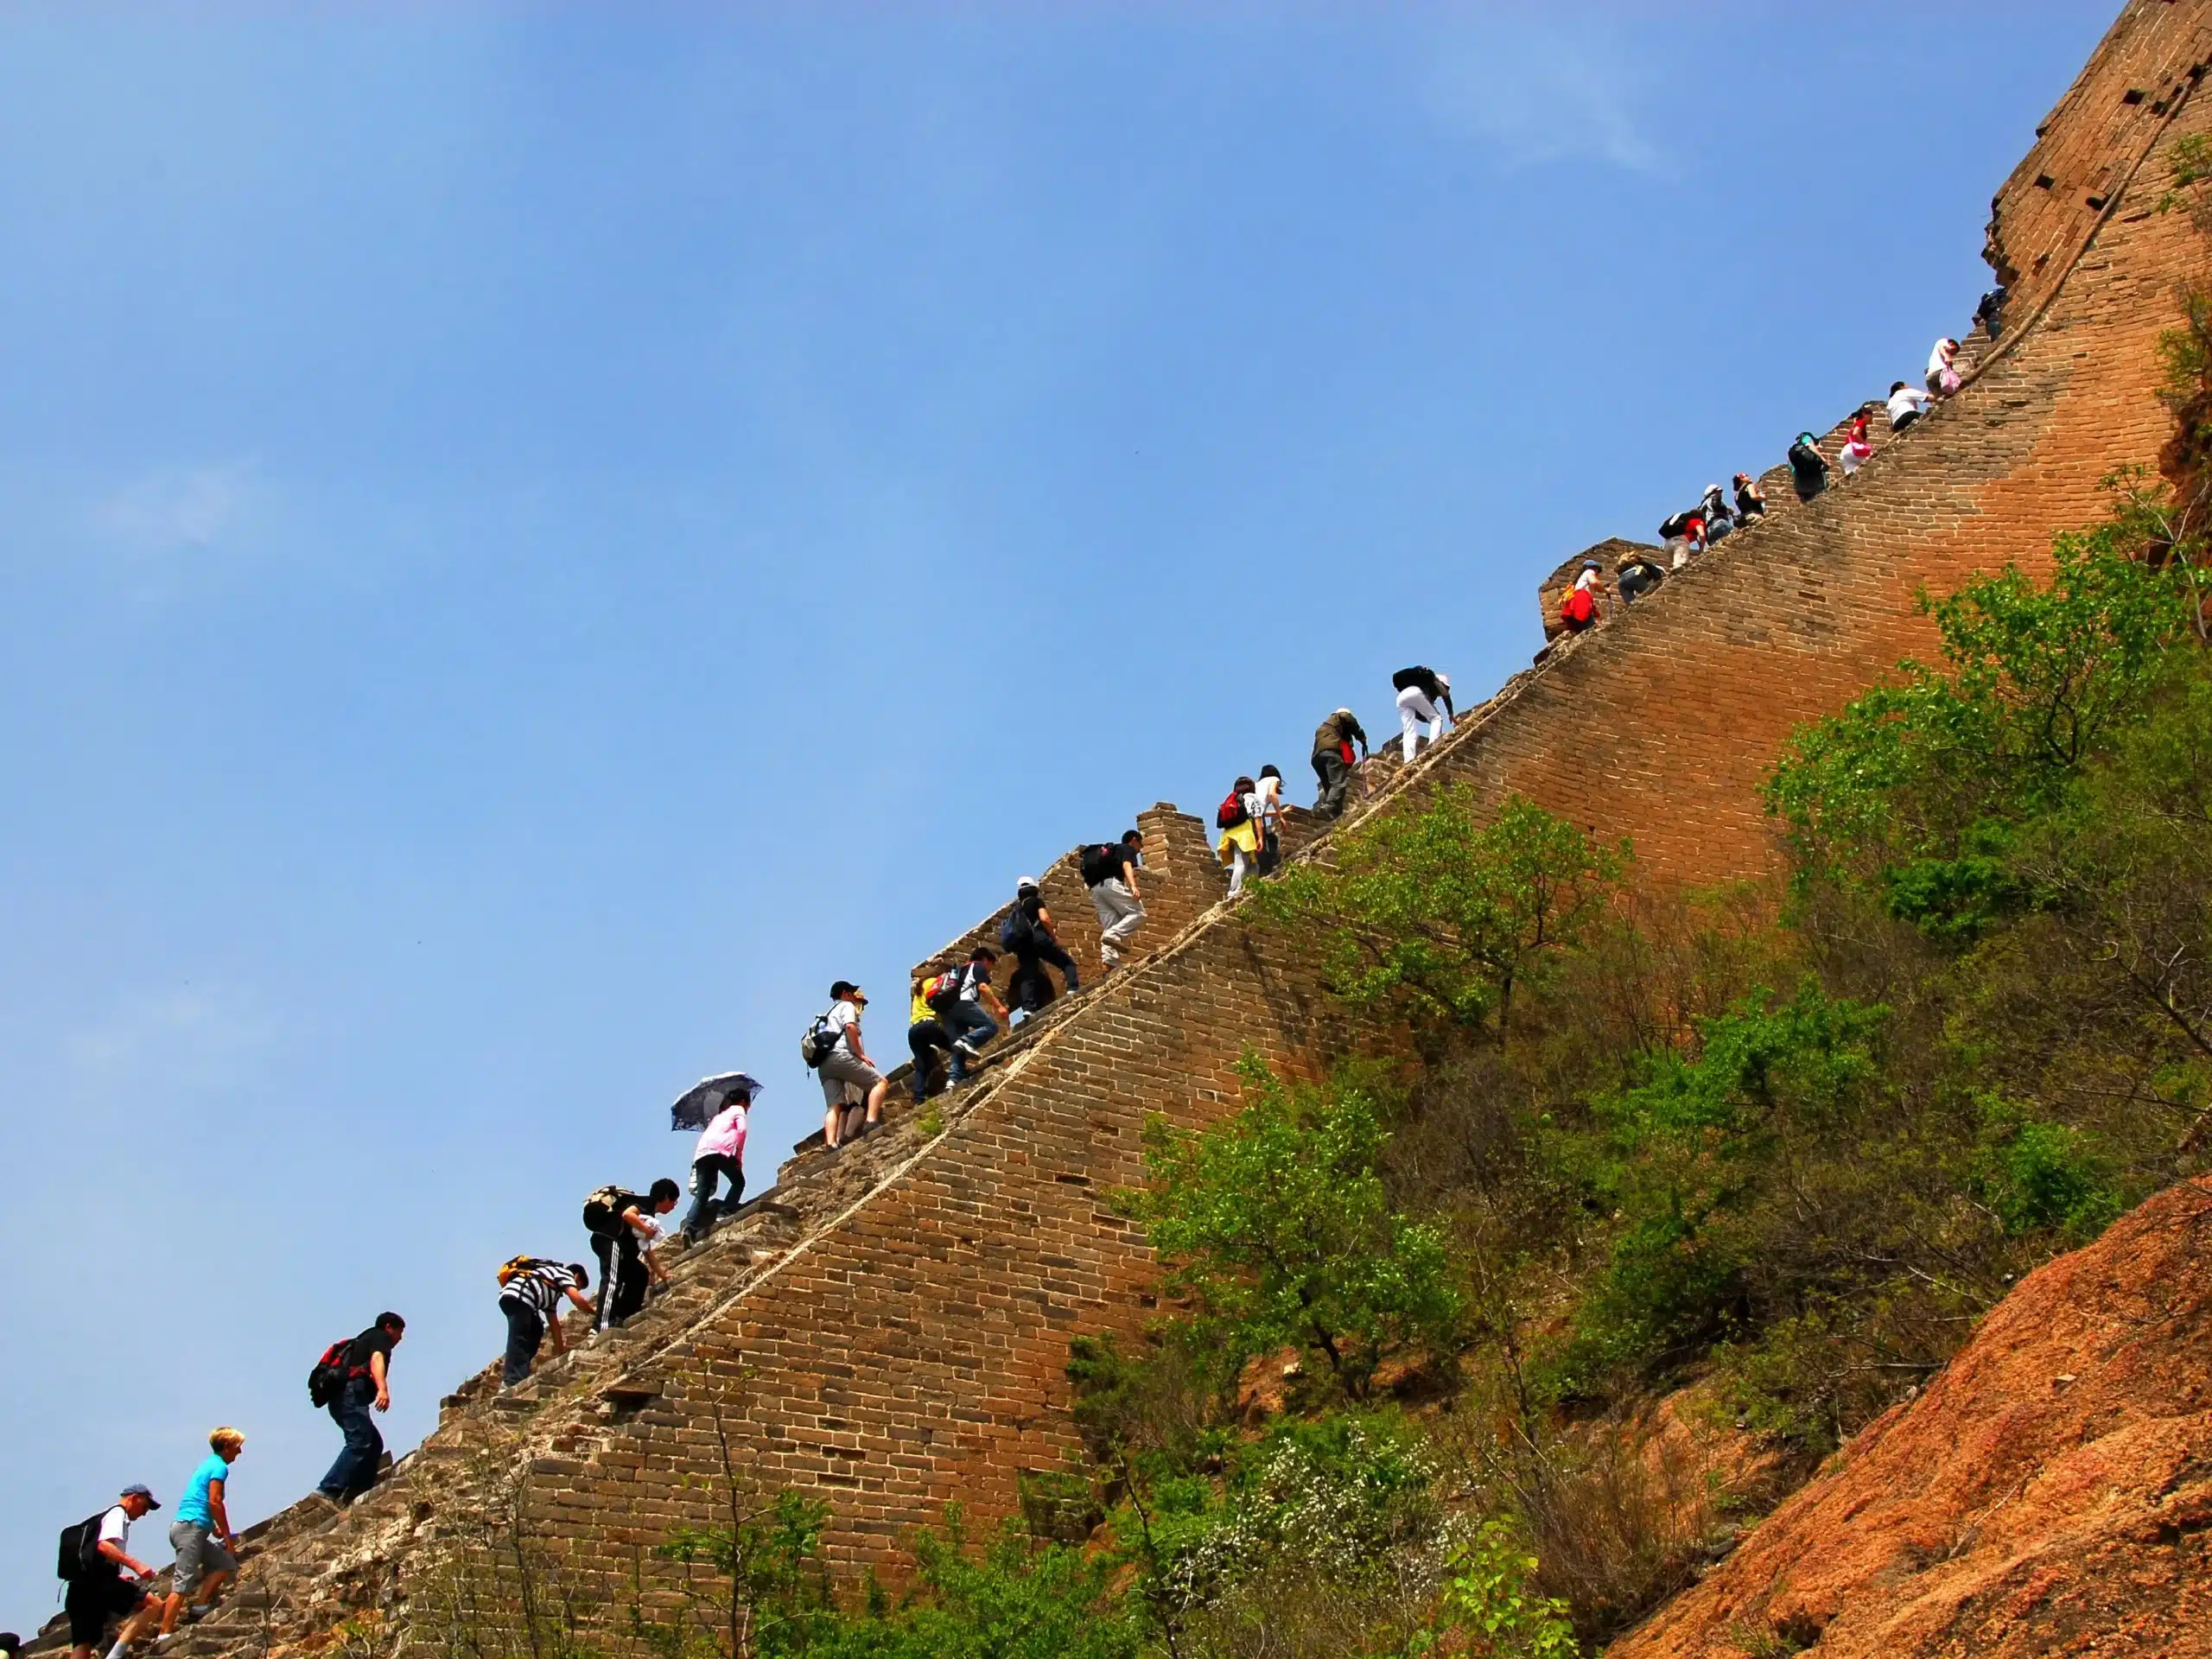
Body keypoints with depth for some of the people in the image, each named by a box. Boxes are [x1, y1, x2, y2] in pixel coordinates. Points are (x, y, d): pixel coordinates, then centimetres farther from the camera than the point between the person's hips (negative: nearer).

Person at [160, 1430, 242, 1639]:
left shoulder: (208, 1463, 24)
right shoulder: (219, 1467, -5)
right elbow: (215, 1502, -15)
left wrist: (215, 1528, 19)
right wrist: (227, 1536, -9)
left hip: (183, 1526, 10)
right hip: (191, 1527, -10)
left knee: (226, 1563, 10)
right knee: (184, 1583, -14)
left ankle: (200, 1606, 0)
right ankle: (165, 1635, -19)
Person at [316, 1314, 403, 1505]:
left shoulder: (365, 1340, 36)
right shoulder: (381, 1336, 10)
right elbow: (376, 1359, -11)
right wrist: (383, 1388, -28)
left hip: (340, 1399, 10)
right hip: (352, 1394, -10)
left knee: (374, 1444, 12)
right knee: (359, 1443, -21)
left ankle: (357, 1493, -2)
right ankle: (328, 1491, -35)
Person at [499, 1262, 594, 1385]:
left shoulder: (552, 1292, 37)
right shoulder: (566, 1273, 14)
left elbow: (554, 1323, 40)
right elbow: (577, 1299, 0)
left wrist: (561, 1351, 40)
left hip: (508, 1297, 9)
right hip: (517, 1296, -9)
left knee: (536, 1330, 19)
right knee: (519, 1339, -16)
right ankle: (513, 1382, -28)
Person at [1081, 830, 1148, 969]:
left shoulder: (1108, 851, 37)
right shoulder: (1128, 849, 12)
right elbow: (1126, 866, -9)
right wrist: (1133, 886, -26)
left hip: (1096, 889, 8)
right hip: (1111, 884, -8)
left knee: (1110, 926, 4)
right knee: (1138, 913, -6)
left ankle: (1109, 961, -14)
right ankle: (1115, 935, -27)